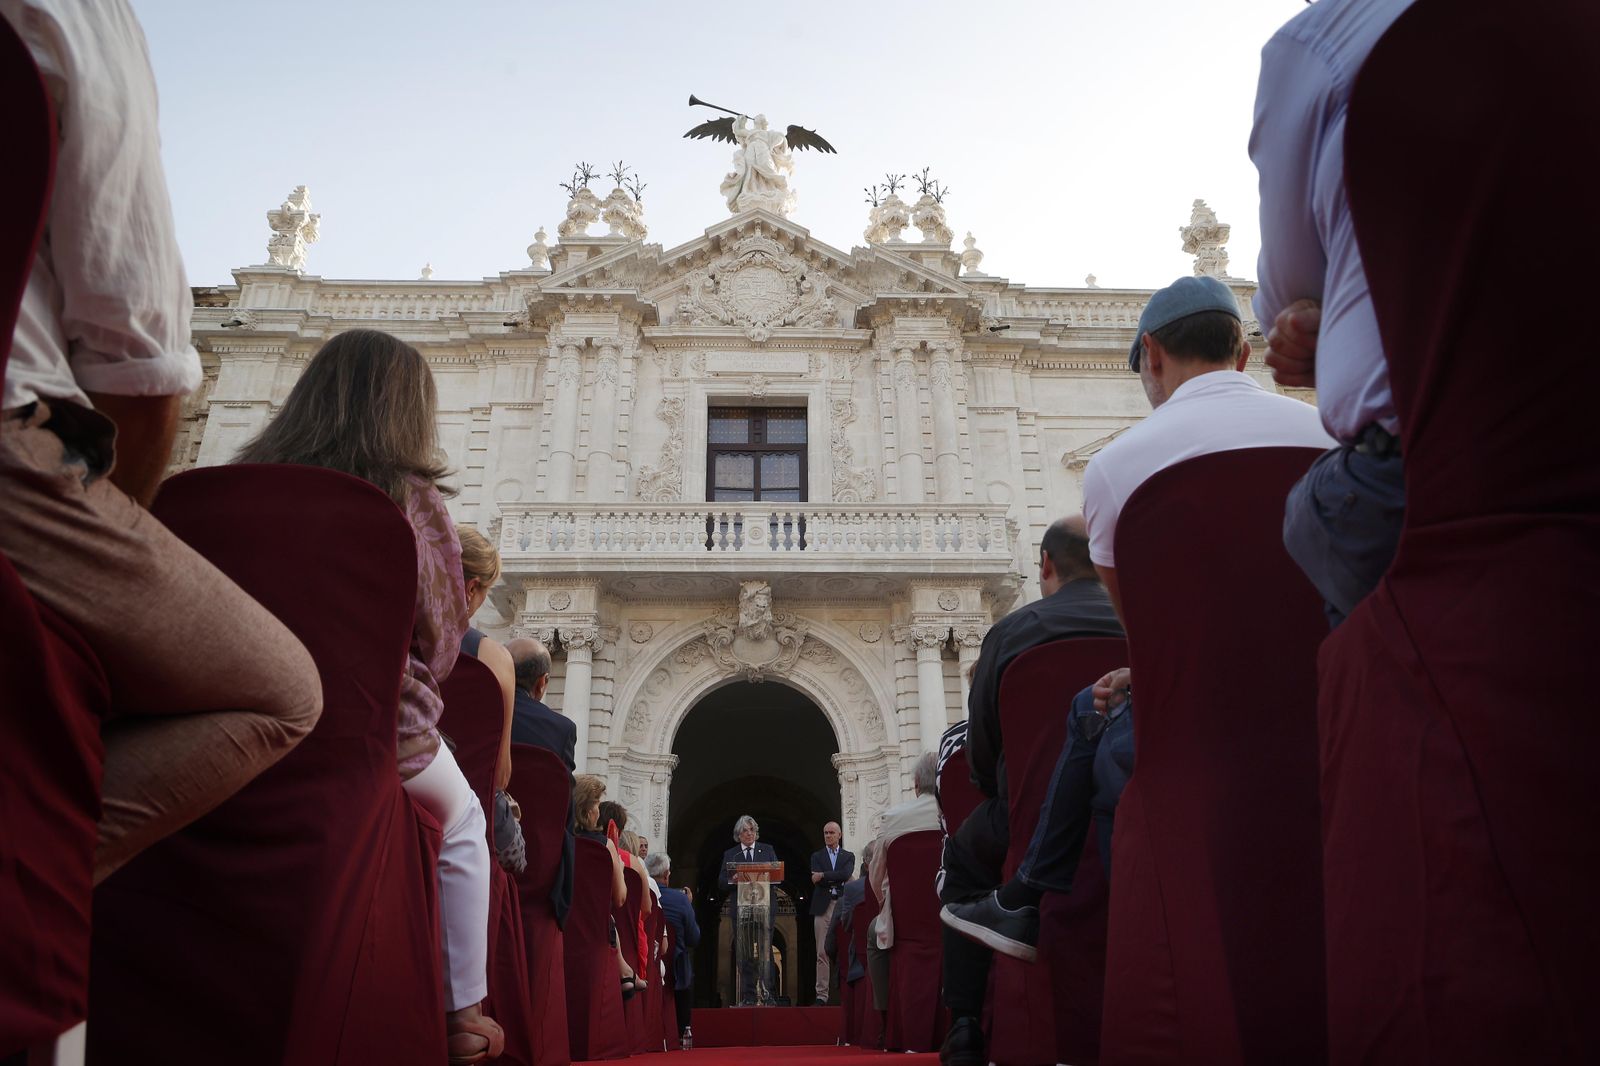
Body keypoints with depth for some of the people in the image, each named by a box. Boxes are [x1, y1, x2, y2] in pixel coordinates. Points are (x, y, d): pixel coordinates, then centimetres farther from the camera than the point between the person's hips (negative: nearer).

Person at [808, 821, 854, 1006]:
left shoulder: (848, 857, 14)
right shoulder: (817, 856, 14)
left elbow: (846, 874, -6)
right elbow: (816, 878, -2)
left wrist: (823, 876, -8)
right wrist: (837, 879, -5)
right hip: (823, 907, 0)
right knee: (822, 953, -2)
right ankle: (822, 994, 0)